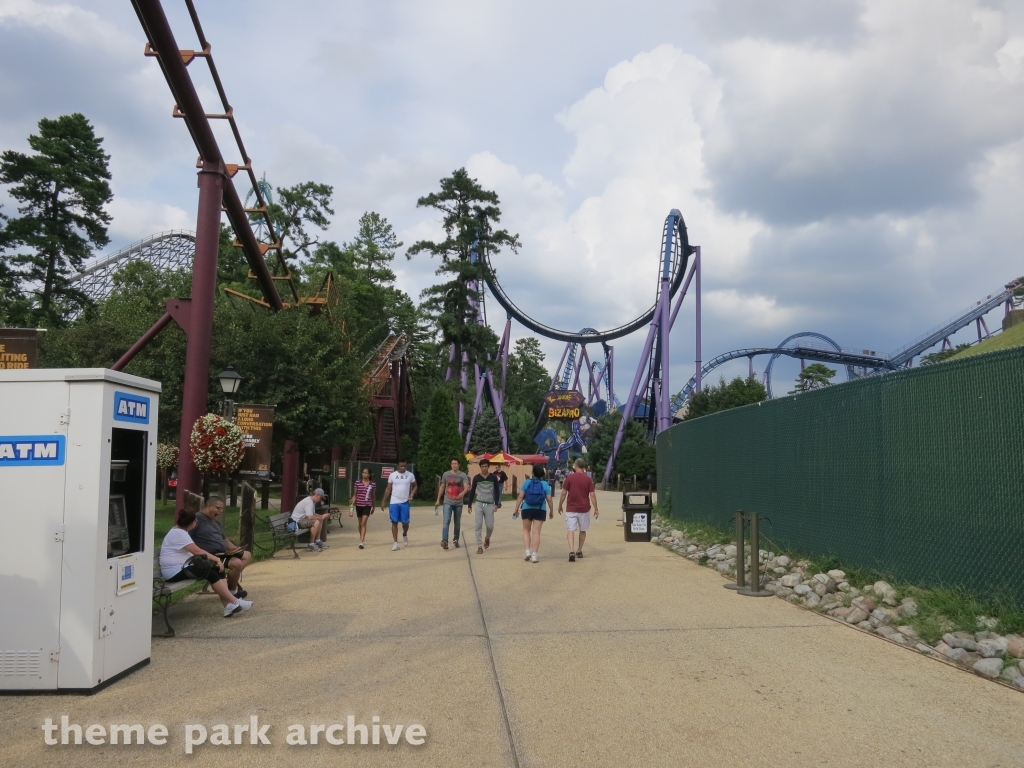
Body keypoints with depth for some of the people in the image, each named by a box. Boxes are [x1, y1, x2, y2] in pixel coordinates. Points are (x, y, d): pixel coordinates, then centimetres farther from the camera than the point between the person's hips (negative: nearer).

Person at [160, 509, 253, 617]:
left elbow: (195, 550, 19)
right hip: (175, 571, -10)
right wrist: (216, 559, -16)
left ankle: (228, 605, -17)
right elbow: (197, 551, -22)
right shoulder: (179, 533, -17)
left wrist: (214, 558, 5)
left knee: (217, 568, -7)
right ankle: (234, 602, -19)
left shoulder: (180, 531, 17)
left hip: (182, 567, 10)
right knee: (211, 573, -23)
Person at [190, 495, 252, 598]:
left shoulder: (216, 522, 22)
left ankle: (232, 580, -4)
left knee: (247, 555, 11)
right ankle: (232, 590, -4)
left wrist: (234, 548, 9)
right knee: (237, 563, -28)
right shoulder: (197, 519, -10)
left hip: (223, 553, 11)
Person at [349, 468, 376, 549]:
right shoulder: (357, 482, -1)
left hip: (367, 505, -2)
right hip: (359, 505, 2)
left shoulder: (373, 484, -1)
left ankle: (361, 542, -17)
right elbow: (355, 494, 4)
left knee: (363, 523, -13)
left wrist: (373, 507, 15)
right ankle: (362, 539, 34)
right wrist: (352, 501, -16)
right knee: (360, 523, 15)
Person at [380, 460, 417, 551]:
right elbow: (388, 489, 6)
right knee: (394, 522, -2)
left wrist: (412, 493, -7)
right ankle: (395, 543, 3)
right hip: (394, 502, 0)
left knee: (405, 522, 2)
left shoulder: (410, 475, 1)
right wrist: (383, 501, 4)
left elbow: (414, 486, 13)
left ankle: (404, 535, 34)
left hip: (405, 502, 0)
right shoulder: (392, 475, 1)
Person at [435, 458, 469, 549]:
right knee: (446, 521, -15)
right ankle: (444, 541, -24)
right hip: (448, 502, 0)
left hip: (458, 502, 0)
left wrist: (463, 493, -38)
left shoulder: (463, 475, -1)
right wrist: (438, 500, 13)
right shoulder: (446, 474, 5)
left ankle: (456, 540, 24)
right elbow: (442, 487, 14)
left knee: (457, 523, 10)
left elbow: (466, 487, -16)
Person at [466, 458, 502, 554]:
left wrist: (496, 504, -5)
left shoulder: (493, 478, 0)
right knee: (478, 525, -5)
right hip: (479, 504, 0)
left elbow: (497, 491, 4)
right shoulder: (476, 478, 2)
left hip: (489, 505, 0)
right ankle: (479, 546, 0)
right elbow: (472, 491, 8)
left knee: (490, 526, 0)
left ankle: (487, 538, 32)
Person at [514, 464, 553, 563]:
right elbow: (549, 499, -4)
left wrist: (516, 509, 2)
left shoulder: (527, 483, -2)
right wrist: (551, 511, 8)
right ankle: (534, 556, 1)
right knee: (536, 532, 3)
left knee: (526, 530, 17)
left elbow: (520, 497, -5)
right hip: (540, 510, 0)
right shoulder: (545, 484, -3)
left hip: (527, 509, 0)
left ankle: (528, 551, 6)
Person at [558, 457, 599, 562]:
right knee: (582, 530, 19)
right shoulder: (588, 479, -1)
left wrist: (560, 506, 7)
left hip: (571, 509, -2)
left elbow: (564, 493, -4)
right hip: (584, 509, 2)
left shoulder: (569, 478, -5)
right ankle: (579, 551, 28)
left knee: (570, 530, -5)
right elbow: (592, 495, -4)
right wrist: (596, 509, 2)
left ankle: (572, 551, -23)